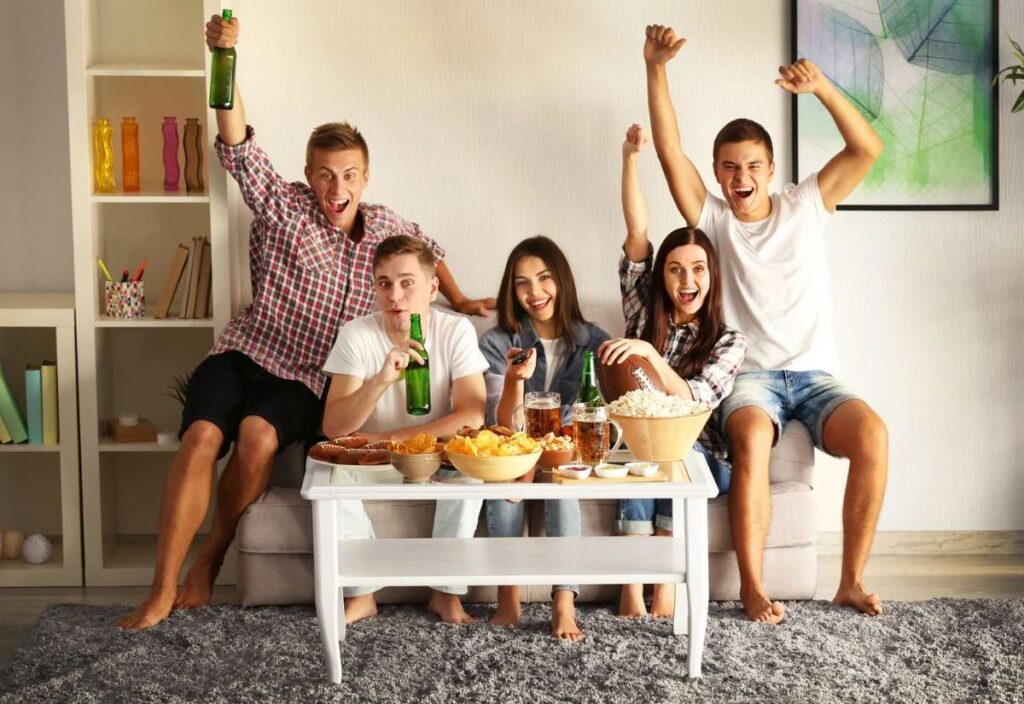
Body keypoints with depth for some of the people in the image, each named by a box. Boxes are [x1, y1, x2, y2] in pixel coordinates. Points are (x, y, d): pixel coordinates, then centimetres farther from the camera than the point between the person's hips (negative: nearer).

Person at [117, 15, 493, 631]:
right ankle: (164, 590, -23)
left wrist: (459, 300, 26)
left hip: (306, 379, 1)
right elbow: (238, 147, -16)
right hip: (244, 354, -1)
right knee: (201, 437, -30)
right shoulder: (283, 208, -1)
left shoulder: (384, 226, 9)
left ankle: (210, 559, -11)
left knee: (258, 436, -33)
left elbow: (427, 249, 31)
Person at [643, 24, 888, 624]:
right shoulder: (711, 218, 7)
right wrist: (656, 70, -15)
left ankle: (852, 581, -16)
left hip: (814, 372, 2)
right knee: (752, 439, -35)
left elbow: (868, 148, -1)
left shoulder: (806, 207, 10)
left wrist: (822, 88, -15)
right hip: (750, 376, -1)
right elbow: (670, 151, -5)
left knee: (873, 435, -27)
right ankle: (752, 586, -25)